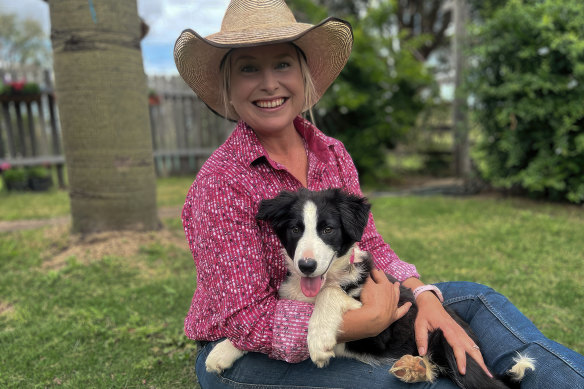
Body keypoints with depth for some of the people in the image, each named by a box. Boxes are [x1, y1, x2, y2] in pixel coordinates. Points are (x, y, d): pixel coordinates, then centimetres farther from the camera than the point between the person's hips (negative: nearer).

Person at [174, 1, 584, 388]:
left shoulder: (334, 155, -3)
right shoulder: (220, 184, -22)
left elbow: (369, 245, 1)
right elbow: (248, 320, -22)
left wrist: (425, 298, -17)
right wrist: (370, 320, -27)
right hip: (242, 354, -5)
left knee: (474, 297, -2)